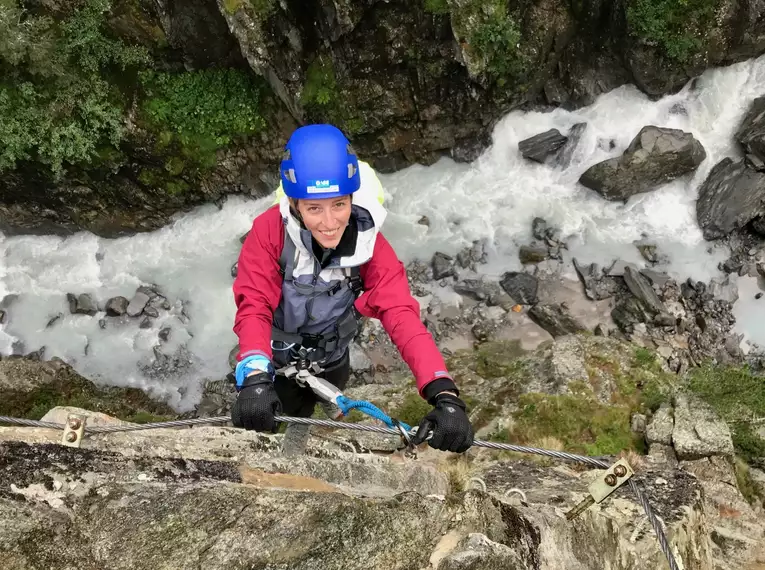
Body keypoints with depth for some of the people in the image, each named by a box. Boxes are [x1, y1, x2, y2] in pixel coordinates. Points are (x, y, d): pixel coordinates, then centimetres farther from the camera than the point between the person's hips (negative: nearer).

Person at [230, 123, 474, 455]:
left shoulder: (371, 247, -27)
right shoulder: (270, 231, -31)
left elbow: (403, 317, -36)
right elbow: (254, 307, -35)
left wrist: (444, 396, -50)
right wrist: (256, 378, -55)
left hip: (330, 363, 2)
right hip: (274, 361, -2)